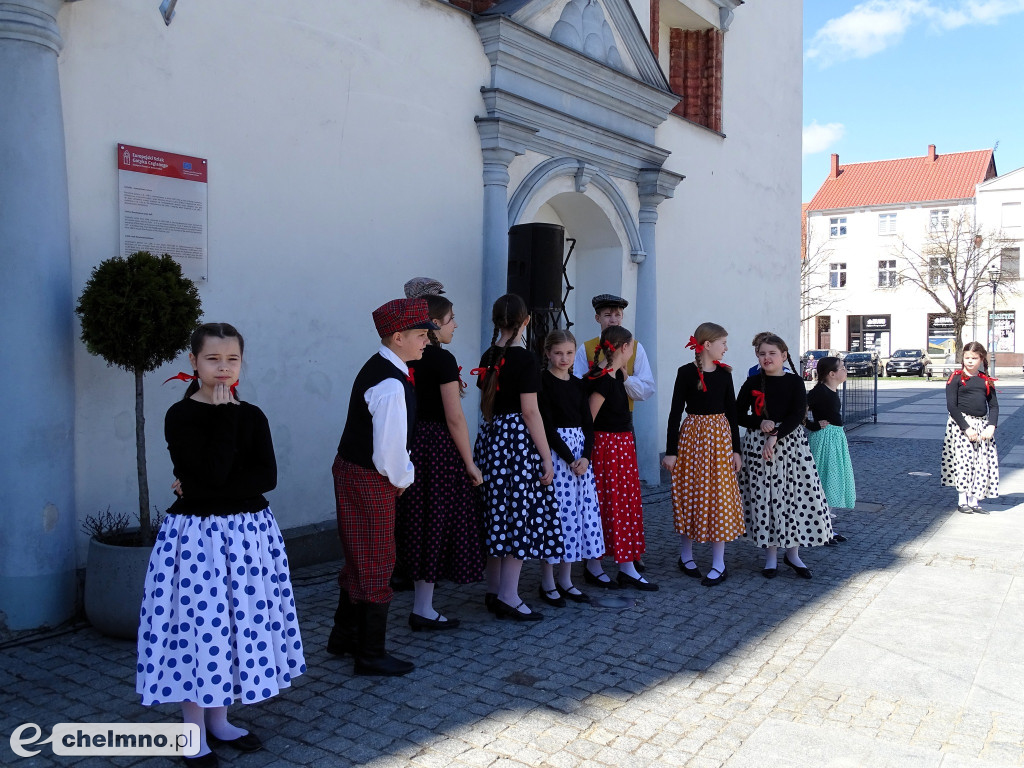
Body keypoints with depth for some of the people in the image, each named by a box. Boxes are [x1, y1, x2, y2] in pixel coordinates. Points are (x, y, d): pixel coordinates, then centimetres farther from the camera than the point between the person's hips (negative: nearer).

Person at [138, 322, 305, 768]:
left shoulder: (251, 416, 3)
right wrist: (224, 414, -17)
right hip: (197, 535, -4)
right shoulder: (181, 416, -9)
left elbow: (267, 477, -8)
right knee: (199, 625, 4)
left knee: (240, 622, 13)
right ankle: (195, 732, 23)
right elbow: (214, 470, -22)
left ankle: (218, 719, 32)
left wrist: (198, 489, -16)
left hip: (248, 533, 5)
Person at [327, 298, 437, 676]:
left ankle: (344, 636, 39)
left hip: (351, 470, 10)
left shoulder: (378, 368, 7)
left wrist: (401, 470, 10)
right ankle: (370, 655, 18)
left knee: (360, 558, 22)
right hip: (369, 481, -10)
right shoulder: (392, 386, -26)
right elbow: (389, 452, -25)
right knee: (376, 563, 4)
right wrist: (403, 478, -7)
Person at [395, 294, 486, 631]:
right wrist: (470, 462, -11)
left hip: (413, 444, 8)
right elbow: (454, 418, -17)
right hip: (439, 448, -8)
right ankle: (423, 610, 9)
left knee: (421, 523, 16)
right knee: (438, 523, 1)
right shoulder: (442, 359, -15)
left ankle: (421, 606, 26)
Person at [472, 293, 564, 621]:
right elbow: (530, 412, -16)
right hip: (518, 438, -8)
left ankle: (493, 591, 21)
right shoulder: (524, 359, -13)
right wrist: (547, 457, -12)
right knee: (521, 514, -1)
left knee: (497, 513, 13)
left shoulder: (488, 357, 9)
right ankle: (509, 597, 3)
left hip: (490, 437, 8)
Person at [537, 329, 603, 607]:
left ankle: (566, 581, 20)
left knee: (579, 512, 8)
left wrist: (585, 456, -7)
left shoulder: (577, 384, 12)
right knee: (555, 512, -4)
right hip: (554, 452, -6)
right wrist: (569, 459, -17)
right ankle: (547, 583, 9)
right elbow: (547, 426, -13)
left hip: (580, 452, 7)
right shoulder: (542, 382, -7)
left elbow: (588, 424, 9)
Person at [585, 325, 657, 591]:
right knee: (606, 506, -1)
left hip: (623, 444, 10)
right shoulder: (602, 379, -18)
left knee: (627, 504, 11)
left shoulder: (617, 375, 9)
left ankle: (628, 568, 18)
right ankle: (593, 567, 14)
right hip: (605, 446, -10)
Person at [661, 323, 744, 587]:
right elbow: (675, 412, -6)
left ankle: (719, 564, 10)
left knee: (720, 496, 2)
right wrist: (671, 450, -9)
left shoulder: (724, 373, 5)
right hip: (692, 436, -3)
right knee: (691, 496, 6)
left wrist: (736, 448, 4)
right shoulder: (686, 372, -7)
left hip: (720, 437, 3)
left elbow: (732, 412, 8)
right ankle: (686, 555, 22)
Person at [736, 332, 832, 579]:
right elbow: (738, 415, 6)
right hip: (758, 444, 0)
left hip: (789, 441, 0)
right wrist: (760, 424, -13)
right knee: (763, 497, 3)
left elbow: (798, 415, -9)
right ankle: (771, 555, 15)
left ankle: (793, 552, 18)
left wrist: (775, 437, -20)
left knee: (795, 493, 1)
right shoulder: (752, 383, 3)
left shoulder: (794, 382, 1)